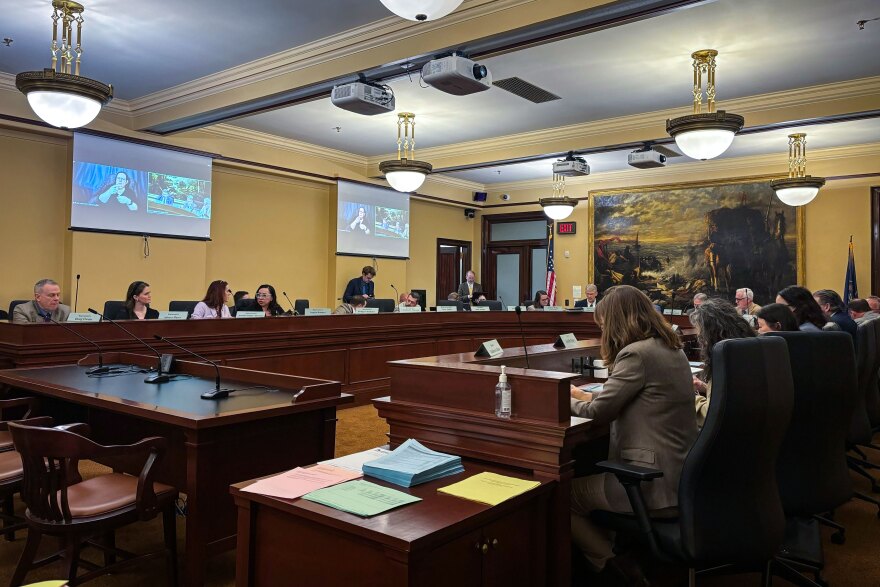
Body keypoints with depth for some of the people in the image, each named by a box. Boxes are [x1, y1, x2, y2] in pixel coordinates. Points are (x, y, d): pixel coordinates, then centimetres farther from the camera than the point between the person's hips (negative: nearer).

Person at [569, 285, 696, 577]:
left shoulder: (636, 353, -19)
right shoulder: (672, 349, 10)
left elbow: (598, 413, -14)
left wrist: (566, 399, 4)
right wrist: (587, 396, 16)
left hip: (655, 483, -10)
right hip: (680, 473, 10)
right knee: (588, 475, 24)